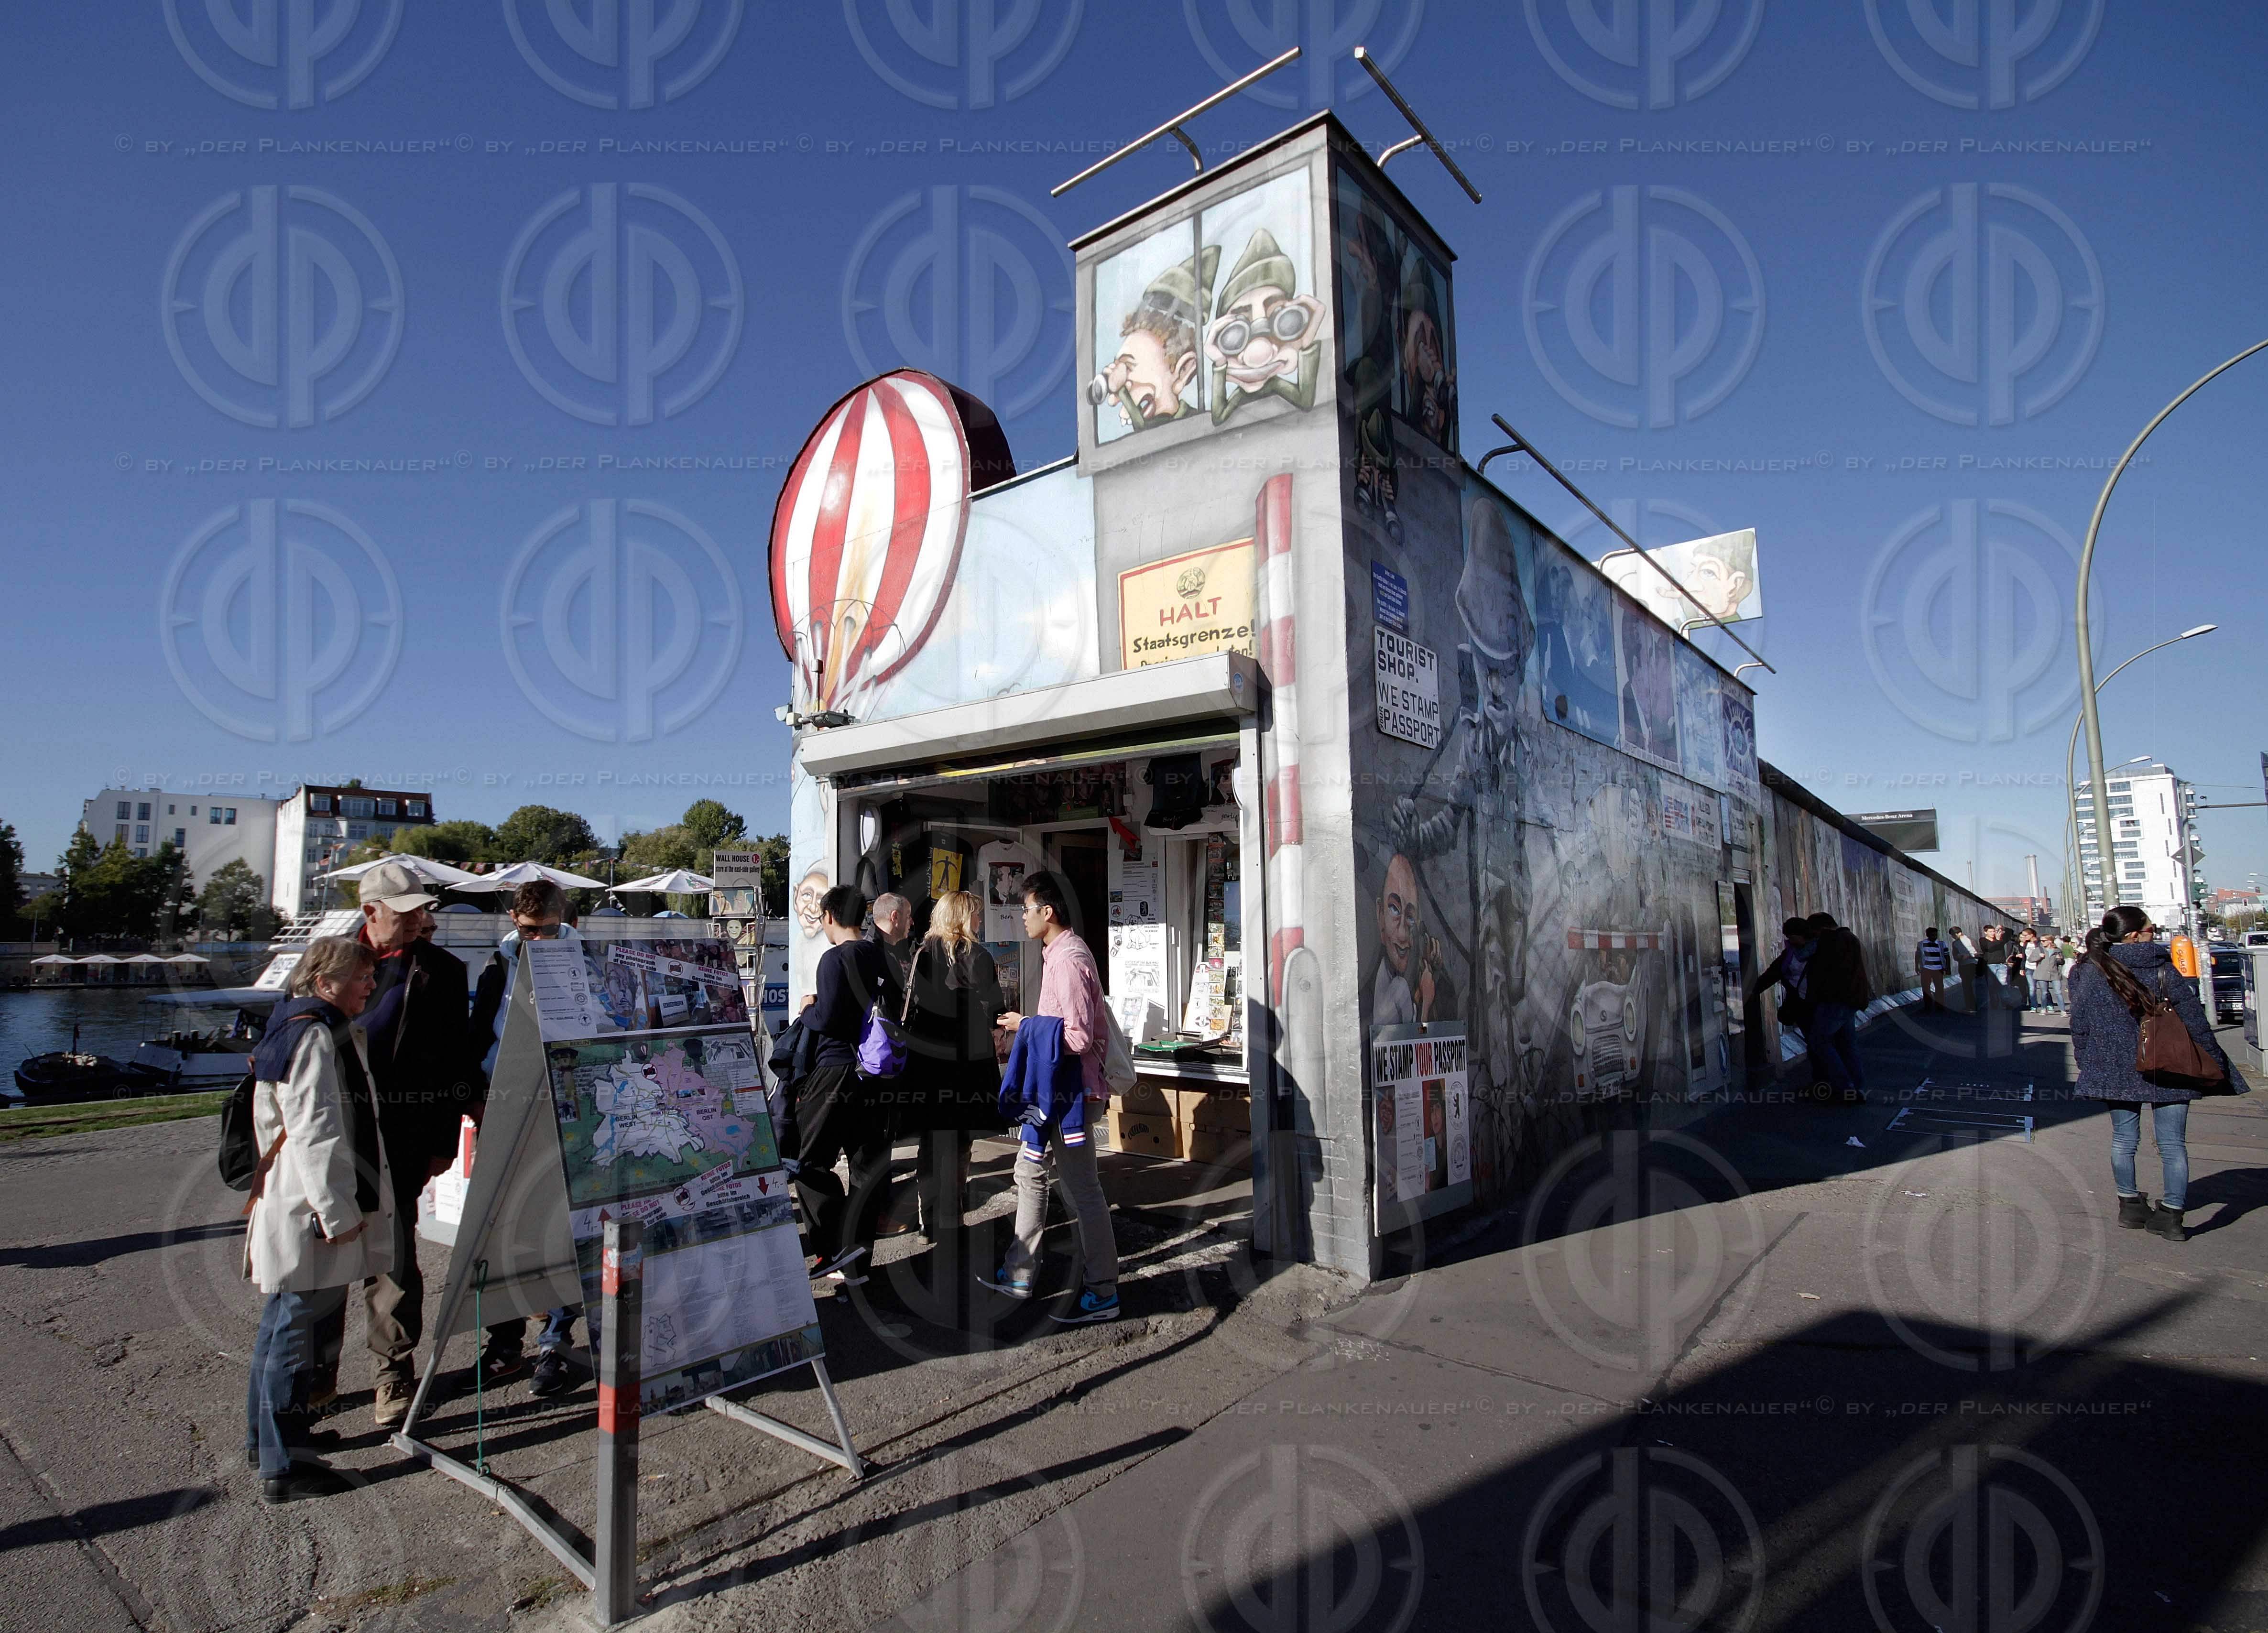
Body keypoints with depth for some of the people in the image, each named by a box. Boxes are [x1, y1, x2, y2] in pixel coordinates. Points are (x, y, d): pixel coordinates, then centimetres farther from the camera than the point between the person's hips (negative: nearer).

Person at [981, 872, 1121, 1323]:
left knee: (1082, 1189, -1)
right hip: (1050, 1087, 11)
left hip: (1067, 1090, -11)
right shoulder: (1059, 954, 11)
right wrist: (1029, 1025, 10)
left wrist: (1026, 1026, -16)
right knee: (1029, 1173, 19)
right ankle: (1019, 1274, 33)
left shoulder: (1068, 960, -21)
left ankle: (1102, 1294, 10)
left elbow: (1078, 1036, -25)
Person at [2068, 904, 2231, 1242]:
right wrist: (2216, 1063, 5)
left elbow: (2079, 1026, 1)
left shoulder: (2087, 973, -4)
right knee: (2172, 1144, 5)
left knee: (2124, 1139, 14)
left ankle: (2130, 1205, 21)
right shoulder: (2163, 970, -8)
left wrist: (2087, 1065, 12)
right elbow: (2195, 1021, -4)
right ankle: (2171, 1214, 5)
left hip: (2116, 1071, 2)